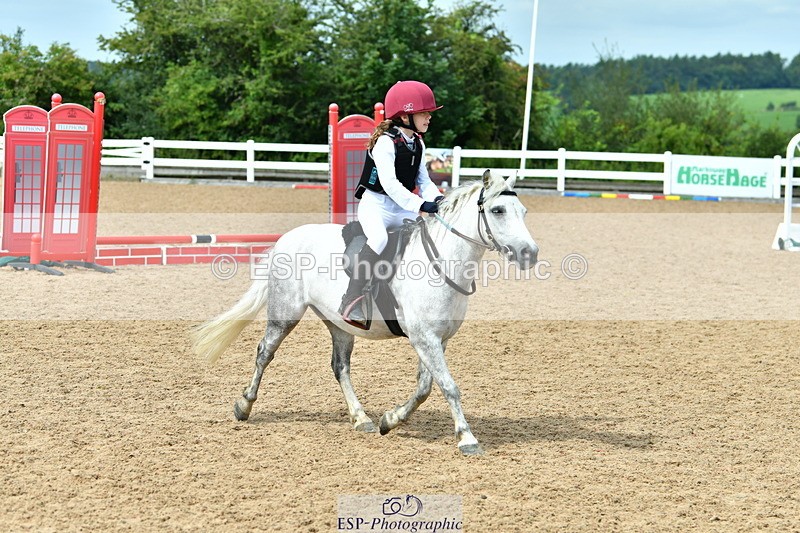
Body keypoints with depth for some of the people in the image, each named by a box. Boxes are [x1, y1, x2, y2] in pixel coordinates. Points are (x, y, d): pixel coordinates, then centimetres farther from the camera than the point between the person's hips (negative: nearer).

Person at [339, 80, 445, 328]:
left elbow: (423, 180, 12)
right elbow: (389, 182, -26)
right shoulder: (385, 142, -16)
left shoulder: (418, 144, 10)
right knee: (379, 238, -37)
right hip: (376, 205, -9)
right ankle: (352, 305, -37)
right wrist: (420, 204, -34)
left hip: (403, 209, 9)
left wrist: (436, 198, -11)